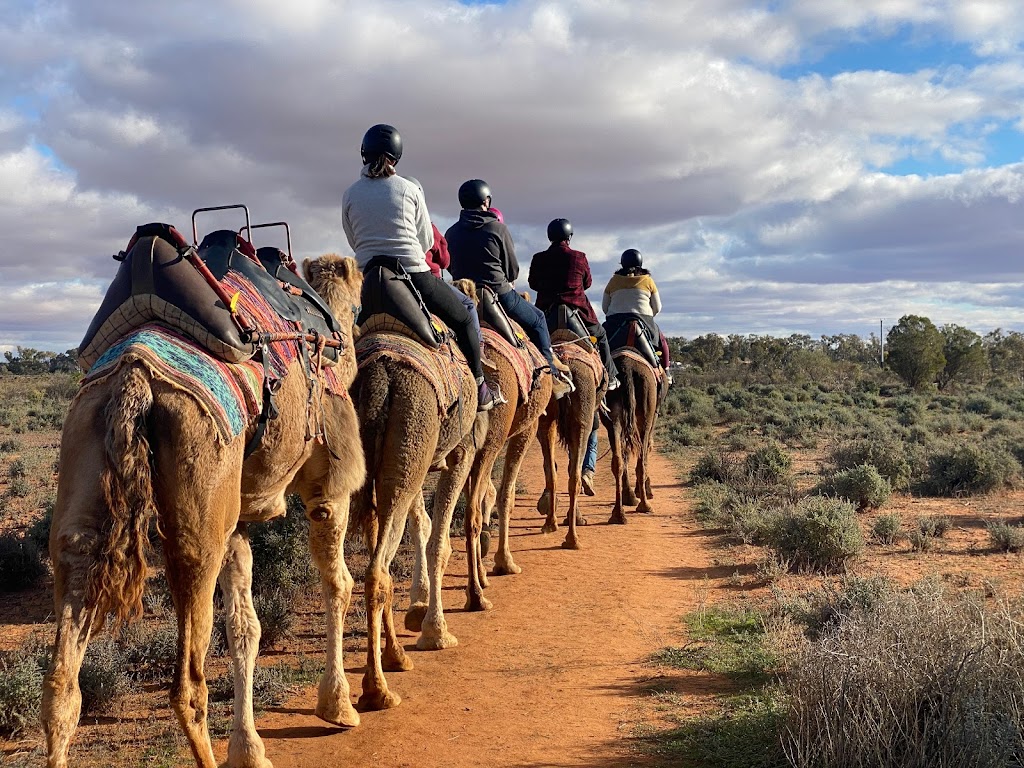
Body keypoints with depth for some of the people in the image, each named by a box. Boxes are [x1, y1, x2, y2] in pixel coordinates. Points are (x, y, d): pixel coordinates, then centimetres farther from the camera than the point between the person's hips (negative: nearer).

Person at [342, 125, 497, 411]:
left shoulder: (350, 195, 2)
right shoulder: (409, 190, -2)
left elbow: (354, 242, 13)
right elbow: (427, 241, 7)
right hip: (415, 276, -2)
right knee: (463, 320, 17)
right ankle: (480, 391, 21)